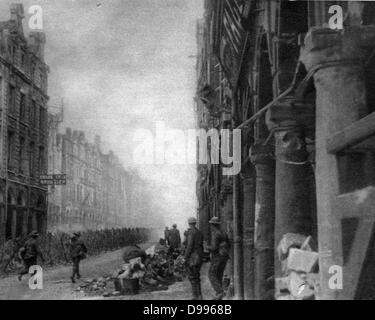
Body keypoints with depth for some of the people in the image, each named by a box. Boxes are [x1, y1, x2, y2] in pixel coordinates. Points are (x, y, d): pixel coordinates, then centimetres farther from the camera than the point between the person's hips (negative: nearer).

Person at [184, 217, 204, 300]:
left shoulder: (191, 232, -13)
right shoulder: (200, 233, 12)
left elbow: (189, 246, -19)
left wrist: (185, 258, -15)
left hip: (192, 257, -8)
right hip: (199, 257, 8)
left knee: (192, 277, -4)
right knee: (196, 277, 14)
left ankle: (196, 297, -6)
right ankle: (199, 296, 14)